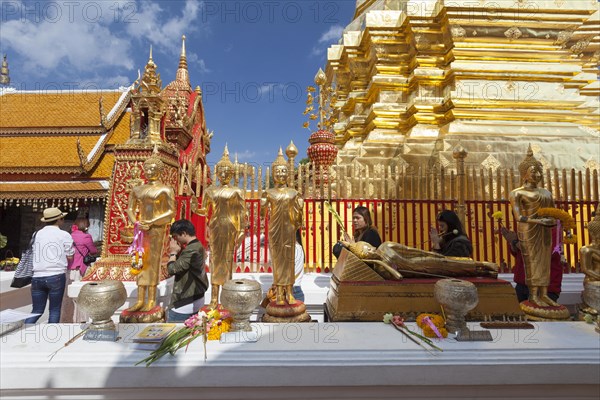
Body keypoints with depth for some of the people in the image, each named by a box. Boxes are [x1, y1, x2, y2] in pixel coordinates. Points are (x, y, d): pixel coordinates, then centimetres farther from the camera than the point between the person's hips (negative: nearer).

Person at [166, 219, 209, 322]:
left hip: (185, 302, -10)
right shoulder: (197, 246, 8)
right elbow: (180, 266, 13)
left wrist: (173, 252, -9)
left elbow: (172, 269, -23)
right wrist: (177, 252, -1)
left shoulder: (191, 250, -24)